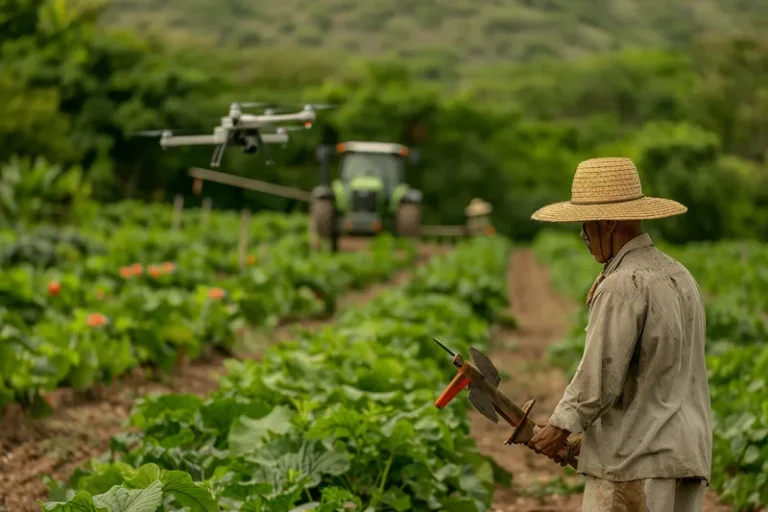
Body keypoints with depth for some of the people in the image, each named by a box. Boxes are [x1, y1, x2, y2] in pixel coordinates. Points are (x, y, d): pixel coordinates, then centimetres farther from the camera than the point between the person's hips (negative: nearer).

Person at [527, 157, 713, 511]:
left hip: (636, 459, -9)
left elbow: (601, 375, -19)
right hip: (683, 453, 9)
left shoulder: (622, 286, -16)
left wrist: (561, 427, -4)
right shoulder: (678, 276, 13)